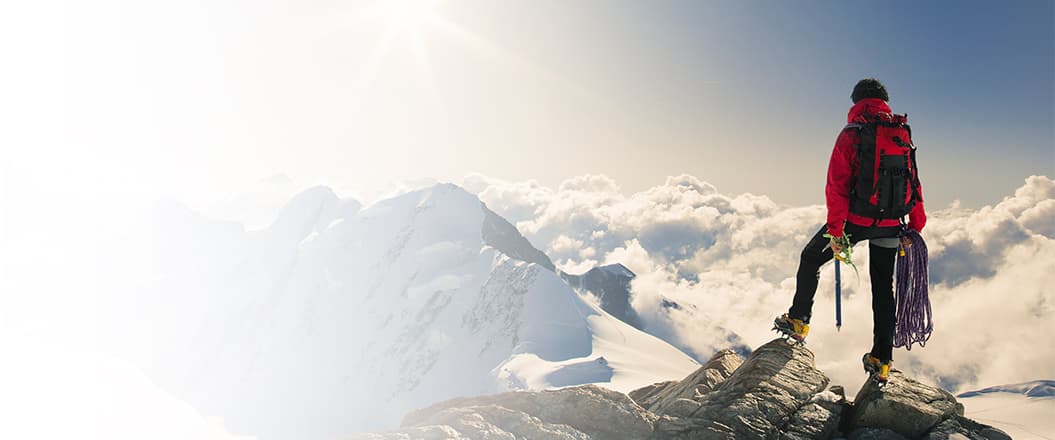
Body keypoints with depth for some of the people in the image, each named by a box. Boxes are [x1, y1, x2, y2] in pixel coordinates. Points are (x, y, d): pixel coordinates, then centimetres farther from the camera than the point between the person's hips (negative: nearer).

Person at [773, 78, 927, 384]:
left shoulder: (851, 134, -8)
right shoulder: (903, 132, 6)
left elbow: (837, 185, -14)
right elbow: (913, 181, 8)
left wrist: (835, 229, -13)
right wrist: (915, 225, 15)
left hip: (856, 219, -4)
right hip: (890, 225, 5)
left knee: (811, 259, 18)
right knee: (883, 287, 14)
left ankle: (798, 321, 21)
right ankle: (882, 361, 15)